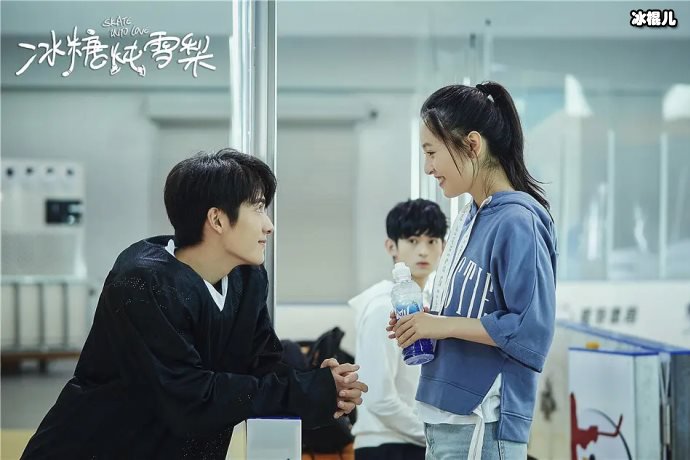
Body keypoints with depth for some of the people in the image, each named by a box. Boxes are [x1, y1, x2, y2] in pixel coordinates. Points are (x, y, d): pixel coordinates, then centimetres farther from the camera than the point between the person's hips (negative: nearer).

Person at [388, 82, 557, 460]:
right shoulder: (467, 219, 10)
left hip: (483, 426, -8)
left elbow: (532, 331, -20)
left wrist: (444, 325, -16)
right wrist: (424, 323, 2)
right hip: (446, 416, 8)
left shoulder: (517, 222, -16)